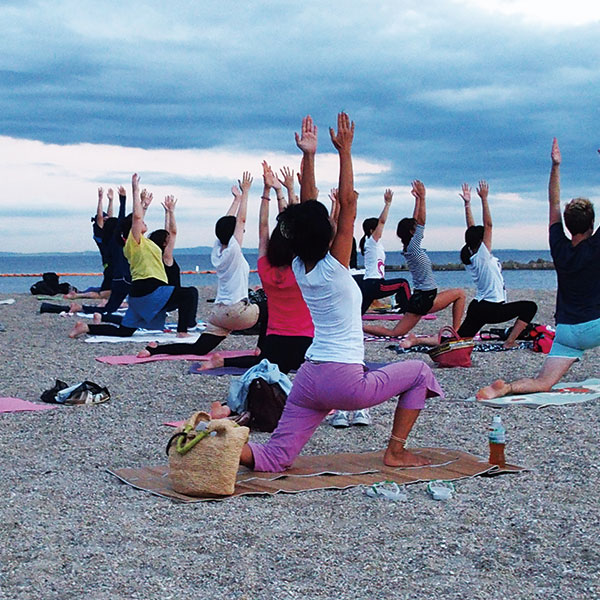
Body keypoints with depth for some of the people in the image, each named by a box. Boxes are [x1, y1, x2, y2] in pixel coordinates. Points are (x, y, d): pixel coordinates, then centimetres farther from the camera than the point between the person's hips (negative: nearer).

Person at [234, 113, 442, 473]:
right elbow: (348, 204, -11)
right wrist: (345, 151, -7)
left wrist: (309, 156, 15)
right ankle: (396, 453, 13)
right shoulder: (333, 267, -11)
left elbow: (307, 210, 14)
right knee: (421, 373, 15)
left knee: (276, 458, 7)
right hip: (346, 381, -6)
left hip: (309, 378, 6)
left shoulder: (299, 269, 6)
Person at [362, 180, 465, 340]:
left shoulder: (409, 248, 12)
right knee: (459, 293, 6)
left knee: (394, 333, 7)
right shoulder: (413, 247, -11)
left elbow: (416, 221, 20)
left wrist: (418, 198, 21)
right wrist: (422, 197, -14)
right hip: (425, 299, -9)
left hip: (418, 300, 9)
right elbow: (421, 221, -16)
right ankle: (456, 331, 1)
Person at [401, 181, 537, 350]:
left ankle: (417, 340, -9)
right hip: (492, 309, -8)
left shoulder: (469, 257, 8)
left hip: (478, 307, 8)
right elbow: (488, 225, -17)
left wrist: (467, 204, 13)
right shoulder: (483, 256, -13)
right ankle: (510, 342, -2)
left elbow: (471, 229, 12)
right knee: (530, 307, 3)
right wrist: (484, 198, -16)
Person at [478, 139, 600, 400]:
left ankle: (505, 388, -29)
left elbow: (554, 205, 10)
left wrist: (555, 166, 10)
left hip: (566, 331, 4)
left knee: (543, 383, -2)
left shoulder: (559, 248, 2)